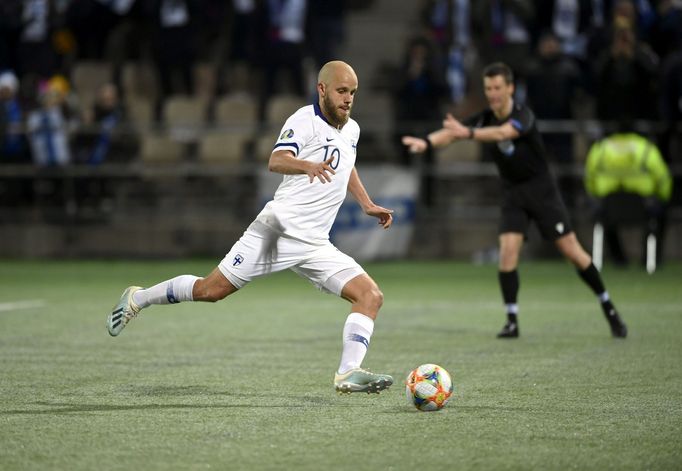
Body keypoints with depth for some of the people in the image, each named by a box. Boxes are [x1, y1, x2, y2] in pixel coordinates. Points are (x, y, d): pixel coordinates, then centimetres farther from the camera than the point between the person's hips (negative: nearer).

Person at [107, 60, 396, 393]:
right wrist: (307, 166, -45)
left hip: (314, 245, 7)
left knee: (371, 295, -11)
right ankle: (137, 299, 16)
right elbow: (277, 160, -26)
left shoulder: (351, 130, 15)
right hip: (278, 229, -7)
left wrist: (368, 205, 31)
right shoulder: (305, 120, -8)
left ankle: (348, 374, -19)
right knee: (212, 289, -6)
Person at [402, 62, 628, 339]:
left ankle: (608, 309, 12)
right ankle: (512, 321, -4)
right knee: (508, 251, -14)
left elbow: (503, 132, -43)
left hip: (541, 191, -4)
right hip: (512, 194, 4)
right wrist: (427, 142, -40)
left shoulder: (523, 116, -21)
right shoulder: (484, 119, -4)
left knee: (572, 251, -3)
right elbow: (452, 132, -19)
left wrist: (467, 133, -59)